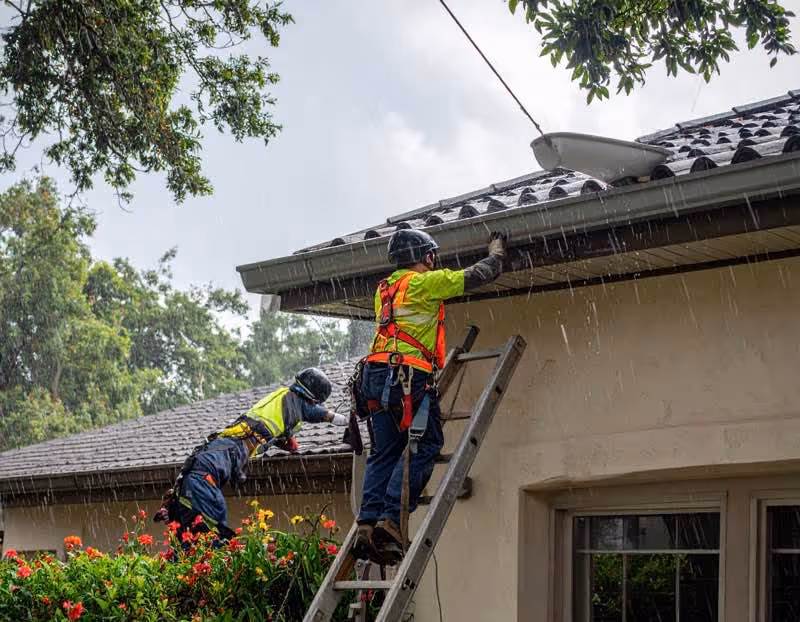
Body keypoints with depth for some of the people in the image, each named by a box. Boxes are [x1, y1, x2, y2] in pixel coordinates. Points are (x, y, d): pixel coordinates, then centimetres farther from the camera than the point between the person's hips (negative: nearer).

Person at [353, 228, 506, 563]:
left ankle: (368, 523, -5)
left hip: (376, 374, 8)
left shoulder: (384, 290, 22)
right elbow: (483, 273, 6)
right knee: (423, 446, -6)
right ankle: (391, 519, -18)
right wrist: (497, 250, 27)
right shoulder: (427, 283, 1)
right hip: (409, 376, -8)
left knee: (384, 452, 8)